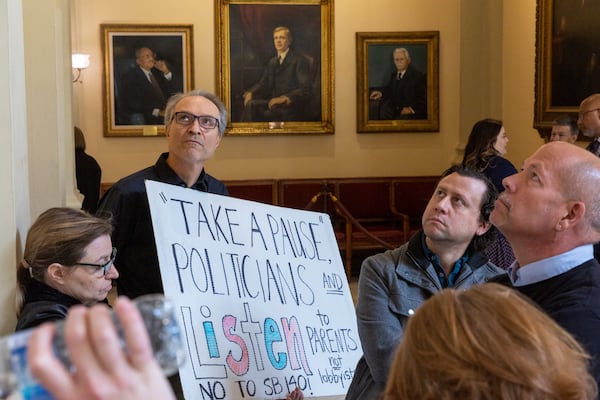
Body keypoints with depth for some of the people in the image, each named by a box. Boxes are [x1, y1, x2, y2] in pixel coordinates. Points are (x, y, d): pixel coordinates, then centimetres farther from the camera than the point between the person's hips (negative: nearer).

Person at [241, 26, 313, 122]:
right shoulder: (272, 62, 22)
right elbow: (263, 83, 16)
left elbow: (305, 88, -12)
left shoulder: (300, 60, -1)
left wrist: (285, 98, -26)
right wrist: (250, 92, -6)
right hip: (274, 101, 6)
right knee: (250, 105, -23)